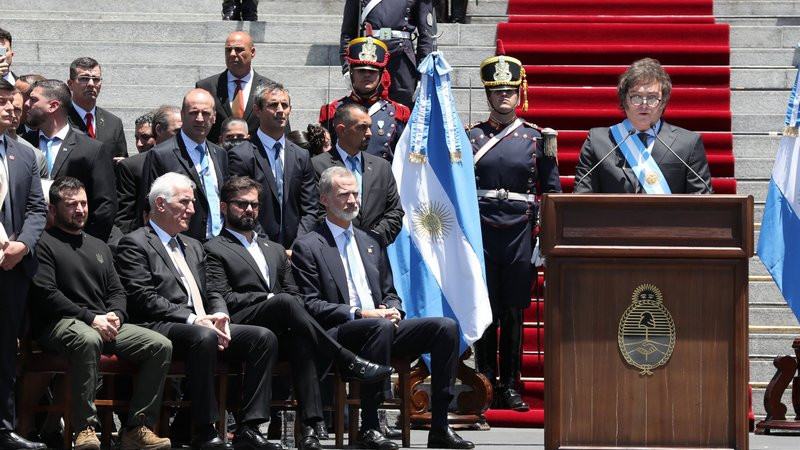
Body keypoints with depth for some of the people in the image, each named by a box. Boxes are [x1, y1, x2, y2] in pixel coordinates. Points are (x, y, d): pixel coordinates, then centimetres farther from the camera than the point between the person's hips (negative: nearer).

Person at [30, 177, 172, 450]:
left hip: (104, 324, 7)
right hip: (61, 323, -7)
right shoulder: (44, 244, 4)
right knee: (88, 339, -42)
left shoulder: (99, 247, 26)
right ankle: (85, 428, -39)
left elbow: (117, 292, 21)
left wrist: (115, 315, -4)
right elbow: (45, 294, -8)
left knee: (161, 345, -15)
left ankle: (138, 428, -18)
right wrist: (90, 318, -16)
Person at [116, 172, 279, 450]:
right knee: (204, 337, -39)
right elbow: (144, 299, -10)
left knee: (264, 337, -13)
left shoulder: (194, 247, 28)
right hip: (161, 329, -8)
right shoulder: (134, 244, 2)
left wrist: (219, 317, -1)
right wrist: (193, 319, -18)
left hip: (204, 325, 8)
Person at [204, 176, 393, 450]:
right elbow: (222, 299, -1)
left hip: (279, 332, 5)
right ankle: (348, 363, -33)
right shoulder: (215, 249, 14)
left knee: (300, 340, -33)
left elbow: (295, 295, 23)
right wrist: (269, 299, -9)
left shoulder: (275, 250, 33)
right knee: (285, 303, -35)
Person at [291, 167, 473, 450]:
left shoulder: (370, 244, 24)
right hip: (336, 335, -7)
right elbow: (310, 305, -7)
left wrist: (392, 310, 0)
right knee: (381, 327, -39)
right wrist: (358, 314, -17)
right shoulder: (308, 247, 2)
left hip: (381, 326, 7)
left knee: (446, 326, -14)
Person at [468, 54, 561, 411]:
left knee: (513, 314, 4)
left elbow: (552, 191, 9)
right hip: (481, 233, -1)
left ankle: (510, 387, 10)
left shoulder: (536, 138, 7)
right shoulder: (472, 136, 6)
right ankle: (486, 385, 6)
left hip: (520, 234, 1)